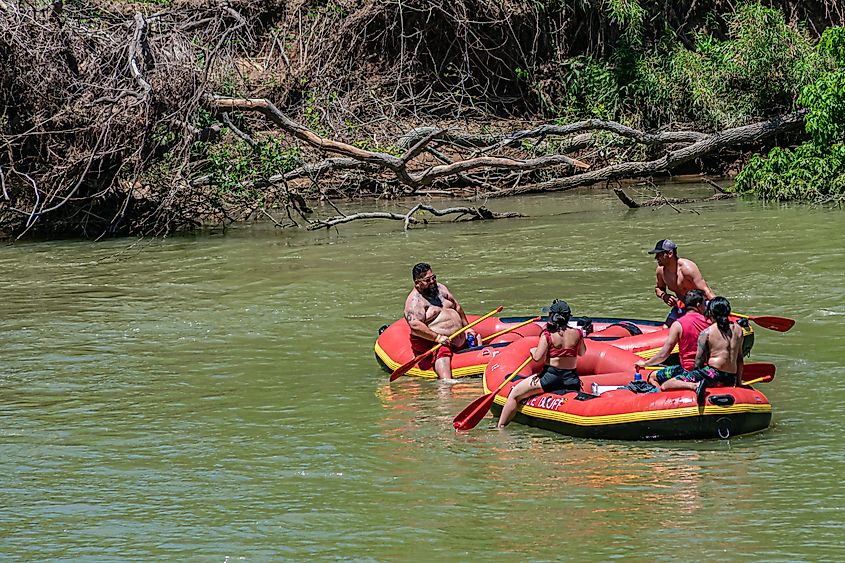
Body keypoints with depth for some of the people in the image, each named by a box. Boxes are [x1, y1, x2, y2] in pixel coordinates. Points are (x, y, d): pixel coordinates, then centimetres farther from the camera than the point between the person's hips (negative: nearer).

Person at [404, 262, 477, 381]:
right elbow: (415, 326, -28)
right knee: (443, 351, -36)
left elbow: (457, 307, 22)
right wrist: (437, 338, -30)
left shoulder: (440, 288, 11)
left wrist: (466, 327, 18)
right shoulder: (414, 301, -15)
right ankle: (446, 381, -57)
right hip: (430, 340, -10)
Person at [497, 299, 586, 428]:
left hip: (550, 378, -3)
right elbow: (582, 353, 18)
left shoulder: (547, 334, -10)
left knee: (515, 394, 7)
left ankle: (500, 426, 7)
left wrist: (533, 351, 7)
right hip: (571, 381, 4)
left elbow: (538, 357, -14)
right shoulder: (577, 334, 1)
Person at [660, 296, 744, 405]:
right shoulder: (738, 329, 10)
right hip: (731, 380, 6)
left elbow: (698, 363, -5)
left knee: (665, 386, -8)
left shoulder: (706, 333, -4)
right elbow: (740, 359, 15)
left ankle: (695, 385, -30)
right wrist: (738, 381, 25)